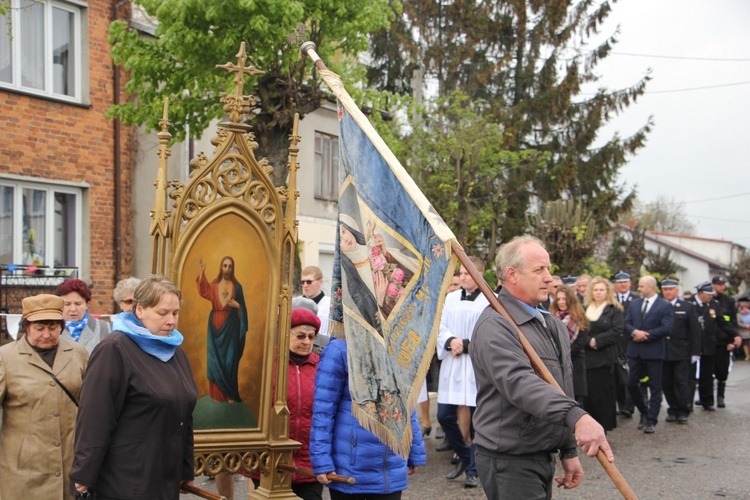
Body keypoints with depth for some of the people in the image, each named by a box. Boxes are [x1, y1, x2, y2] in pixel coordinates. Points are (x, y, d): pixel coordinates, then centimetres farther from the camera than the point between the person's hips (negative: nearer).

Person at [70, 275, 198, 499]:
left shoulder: (175, 351, 10)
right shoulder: (114, 349, -13)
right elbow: (95, 418, -16)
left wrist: (186, 469, 16)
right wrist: (85, 474, -16)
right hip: (125, 482, -7)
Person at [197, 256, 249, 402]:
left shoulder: (237, 286, 3)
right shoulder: (214, 284, 4)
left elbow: (242, 307, 7)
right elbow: (204, 291, -19)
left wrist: (237, 305, -15)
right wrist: (202, 271, -24)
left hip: (230, 326, -1)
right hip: (216, 325, 1)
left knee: (230, 359, 1)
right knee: (215, 358, 3)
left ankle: (230, 394, 9)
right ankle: (217, 393, 11)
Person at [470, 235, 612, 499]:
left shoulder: (552, 325, 14)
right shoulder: (495, 326, -17)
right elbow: (520, 383, -32)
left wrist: (569, 450, 19)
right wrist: (576, 417, -43)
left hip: (544, 456, 9)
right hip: (509, 462, -9)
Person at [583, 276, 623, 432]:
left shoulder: (614, 310, 3)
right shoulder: (585, 309, 14)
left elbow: (616, 331, -8)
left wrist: (597, 340, -12)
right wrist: (589, 341, -9)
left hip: (605, 357, -3)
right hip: (588, 357, 3)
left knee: (603, 392, -2)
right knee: (589, 392, 0)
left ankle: (604, 424, 8)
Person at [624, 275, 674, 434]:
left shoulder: (665, 306, -5)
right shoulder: (634, 304, 11)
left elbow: (666, 328, -14)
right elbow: (626, 324, 6)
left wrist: (645, 335, -15)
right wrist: (635, 332, -15)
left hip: (653, 351, -5)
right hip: (635, 351, 5)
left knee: (655, 388, 2)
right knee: (632, 384, 5)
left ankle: (651, 421, 9)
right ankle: (644, 412, 26)